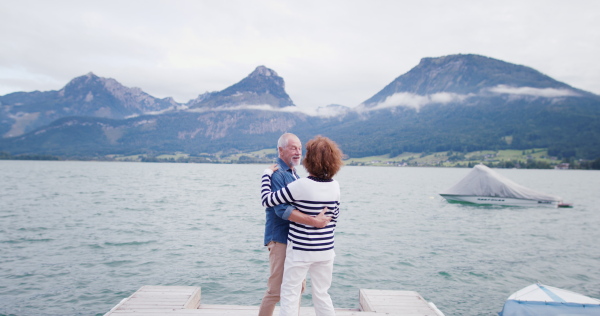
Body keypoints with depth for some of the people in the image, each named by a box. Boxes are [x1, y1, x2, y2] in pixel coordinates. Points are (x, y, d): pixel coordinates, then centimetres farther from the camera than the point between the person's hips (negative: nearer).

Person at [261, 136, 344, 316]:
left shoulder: (301, 186, -18)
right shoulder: (335, 186, -1)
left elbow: (267, 200, -12)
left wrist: (267, 173, 2)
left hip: (300, 251, -5)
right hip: (326, 251, 6)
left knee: (290, 294, 8)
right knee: (322, 294, 18)